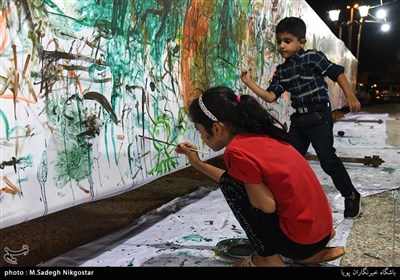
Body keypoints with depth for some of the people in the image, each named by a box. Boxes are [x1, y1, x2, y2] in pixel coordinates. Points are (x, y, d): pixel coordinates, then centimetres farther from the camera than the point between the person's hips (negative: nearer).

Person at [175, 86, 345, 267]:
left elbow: (267, 205, -15)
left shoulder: (237, 151, -20)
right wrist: (198, 164, 16)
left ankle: (268, 258, 5)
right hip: (320, 225, 9)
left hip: (302, 238, -8)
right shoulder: (257, 133, 5)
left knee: (230, 183, -7)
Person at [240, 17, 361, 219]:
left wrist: (350, 97, -10)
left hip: (319, 116, -6)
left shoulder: (312, 57, -9)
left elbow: (337, 73, -7)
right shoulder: (281, 70, 8)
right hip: (298, 119, 7)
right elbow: (270, 96, 1)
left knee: (327, 159, -5)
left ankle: (351, 196, 14)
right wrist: (249, 83, -7)